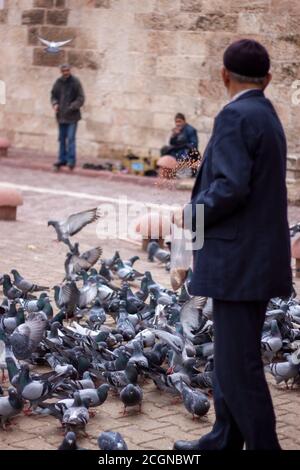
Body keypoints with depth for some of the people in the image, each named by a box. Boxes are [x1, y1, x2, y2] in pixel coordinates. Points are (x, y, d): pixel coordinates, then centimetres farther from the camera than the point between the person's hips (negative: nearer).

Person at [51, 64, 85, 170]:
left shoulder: (75, 82, -7)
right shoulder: (58, 82, 6)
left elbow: (81, 98, -7)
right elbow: (53, 95, 16)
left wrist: (72, 107, -20)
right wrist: (55, 104, -5)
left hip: (72, 116, -5)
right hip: (61, 115, 5)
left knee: (71, 138, -9)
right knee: (62, 138, 12)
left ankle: (71, 160, -5)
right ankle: (62, 159, 21)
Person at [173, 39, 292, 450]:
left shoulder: (234, 116, -14)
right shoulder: (267, 116, 16)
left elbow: (232, 187, -24)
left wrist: (193, 213, -9)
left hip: (239, 261, -10)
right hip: (257, 257, 10)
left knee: (239, 364, -4)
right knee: (232, 355, 17)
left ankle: (263, 444, 3)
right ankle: (224, 441, 27)